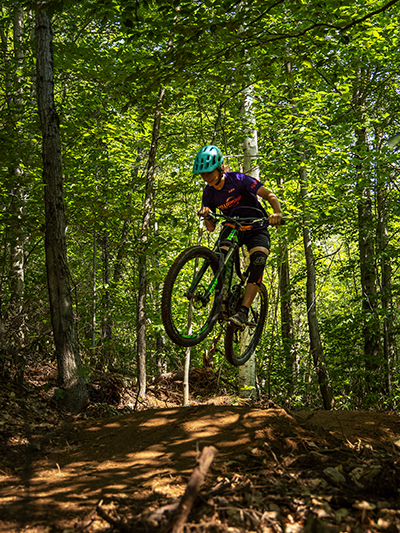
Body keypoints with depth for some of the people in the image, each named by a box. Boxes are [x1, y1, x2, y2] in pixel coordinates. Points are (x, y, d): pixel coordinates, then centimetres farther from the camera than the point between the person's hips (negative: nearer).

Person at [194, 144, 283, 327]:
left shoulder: (238, 180, -20)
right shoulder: (209, 192, -6)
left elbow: (270, 196, -23)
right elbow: (211, 228, -4)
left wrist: (277, 213, -43)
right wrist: (206, 216, -28)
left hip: (256, 230, -4)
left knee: (258, 261, -29)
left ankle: (243, 311, -30)